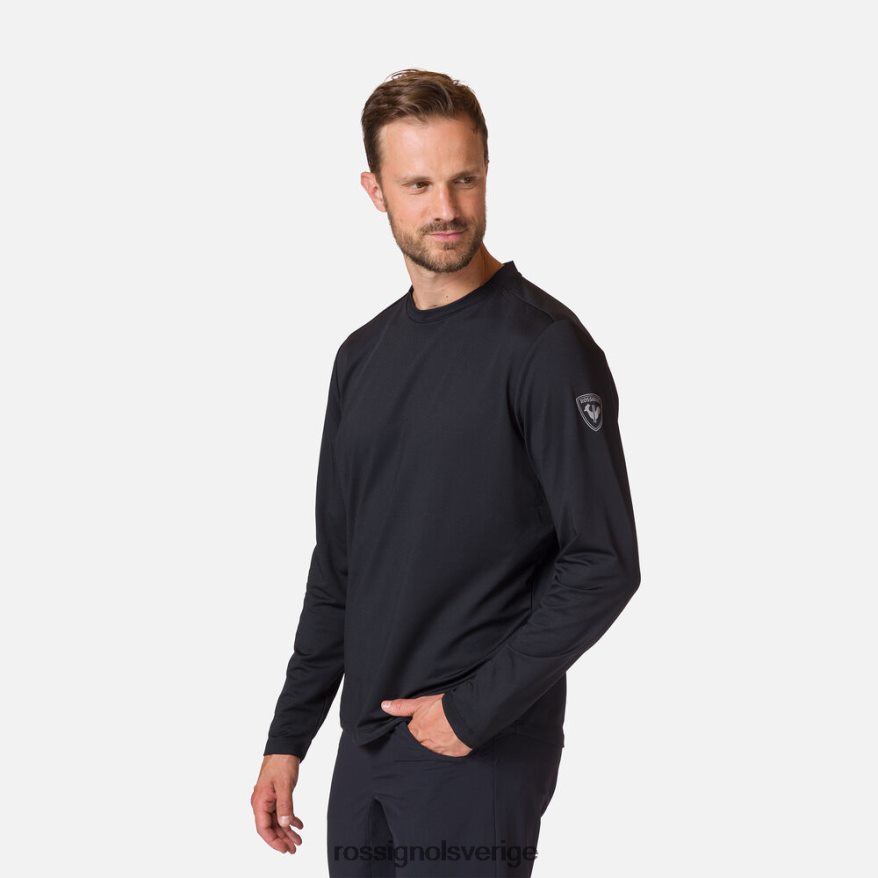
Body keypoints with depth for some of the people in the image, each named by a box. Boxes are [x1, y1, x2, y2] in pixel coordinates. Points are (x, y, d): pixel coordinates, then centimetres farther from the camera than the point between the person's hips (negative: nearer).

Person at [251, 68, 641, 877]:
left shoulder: (545, 345, -11)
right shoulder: (363, 355, 10)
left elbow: (603, 564, -15)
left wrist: (478, 709, -16)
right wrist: (289, 737, 12)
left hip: (483, 756, -6)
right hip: (365, 751, 6)